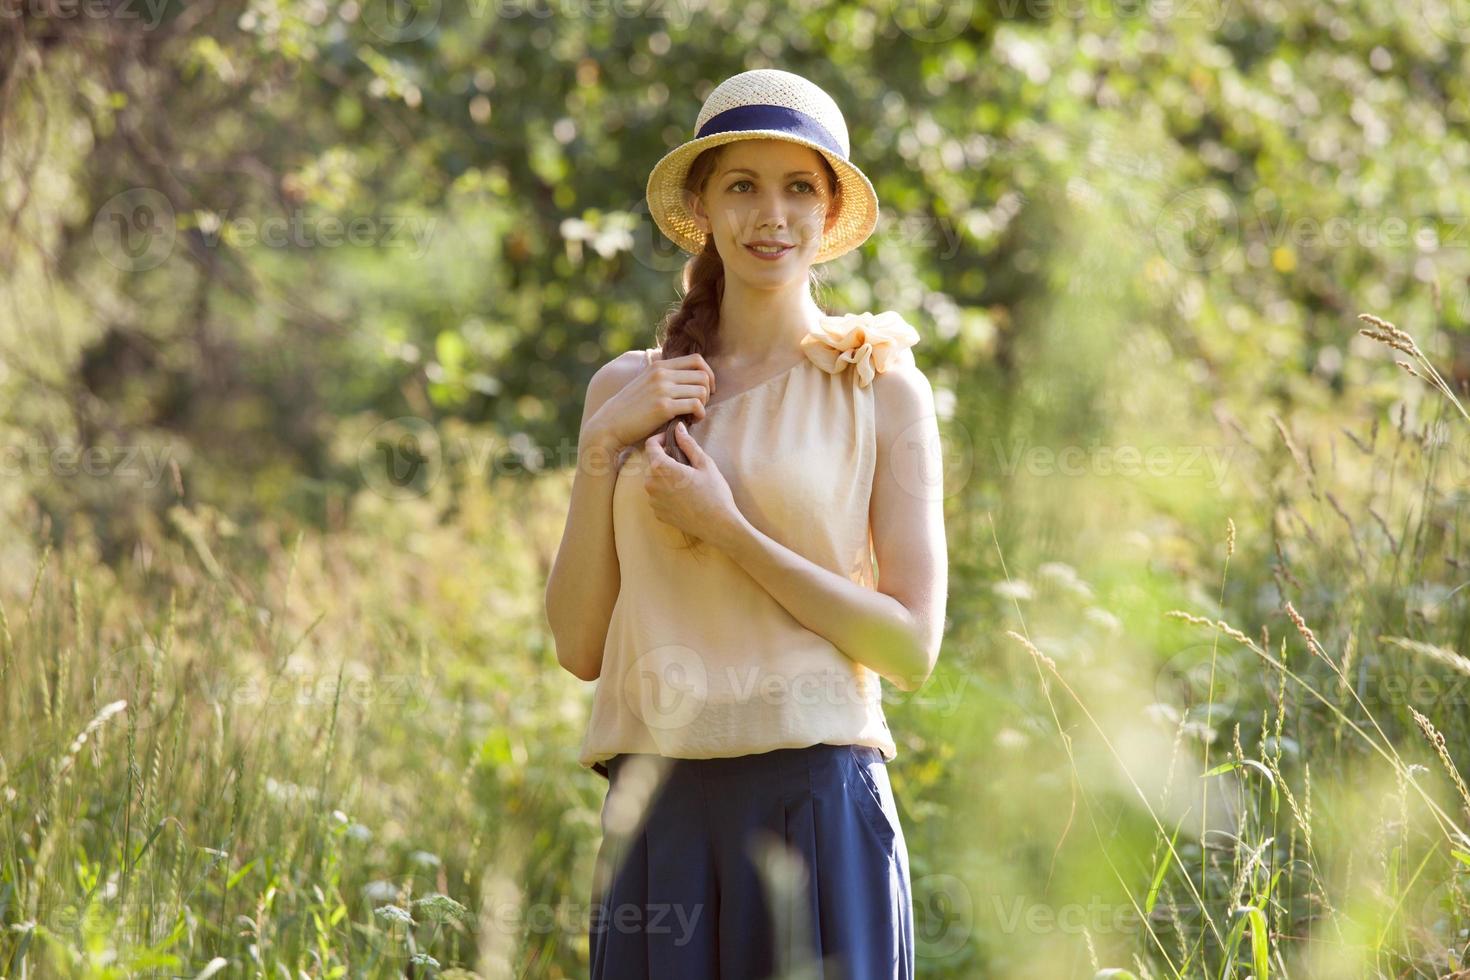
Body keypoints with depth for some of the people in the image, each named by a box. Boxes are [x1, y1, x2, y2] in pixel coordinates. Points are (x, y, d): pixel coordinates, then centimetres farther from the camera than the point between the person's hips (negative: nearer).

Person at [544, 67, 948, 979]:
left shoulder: (880, 387, 2)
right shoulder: (627, 390, 11)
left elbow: (913, 648, -4)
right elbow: (581, 646, 7)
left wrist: (727, 530, -10)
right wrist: (601, 450, -3)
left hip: (816, 799, -2)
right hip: (661, 802, 3)